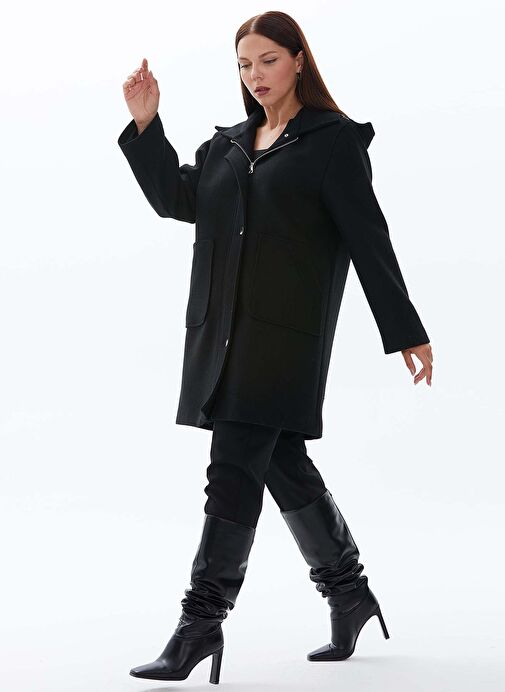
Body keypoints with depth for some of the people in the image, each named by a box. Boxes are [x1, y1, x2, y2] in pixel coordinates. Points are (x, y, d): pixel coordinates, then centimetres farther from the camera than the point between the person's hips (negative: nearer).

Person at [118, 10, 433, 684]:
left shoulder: (333, 141, -1)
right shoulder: (228, 144, 18)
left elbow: (369, 241, -4)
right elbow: (176, 198, 9)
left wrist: (406, 332, -5)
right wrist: (145, 125, -1)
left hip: (288, 328, -7)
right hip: (223, 328, 7)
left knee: (235, 466, -11)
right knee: (283, 464, 13)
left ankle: (203, 619, -5)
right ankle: (349, 593, 28)